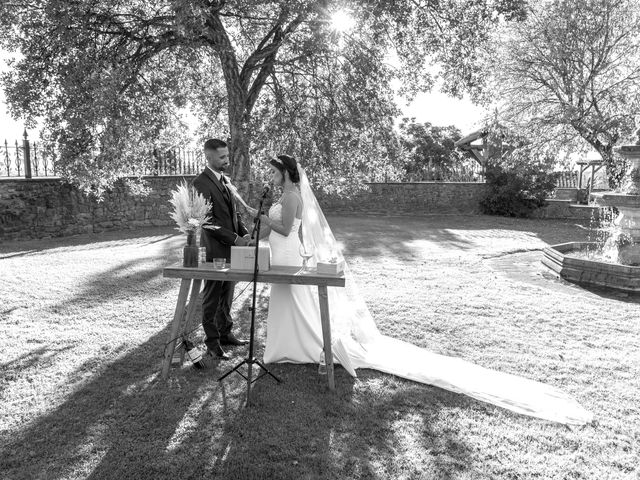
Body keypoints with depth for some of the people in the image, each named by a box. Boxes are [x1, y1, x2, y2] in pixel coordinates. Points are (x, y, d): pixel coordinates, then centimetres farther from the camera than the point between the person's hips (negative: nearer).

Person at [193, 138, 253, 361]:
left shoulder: (225, 179, 13)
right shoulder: (201, 183, -14)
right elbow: (208, 221, -19)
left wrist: (244, 233, 4)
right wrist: (234, 238, -19)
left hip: (232, 247, 8)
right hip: (215, 249, -8)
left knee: (227, 293, 16)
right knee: (212, 296, 3)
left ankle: (225, 333, 30)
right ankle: (212, 343, 14)